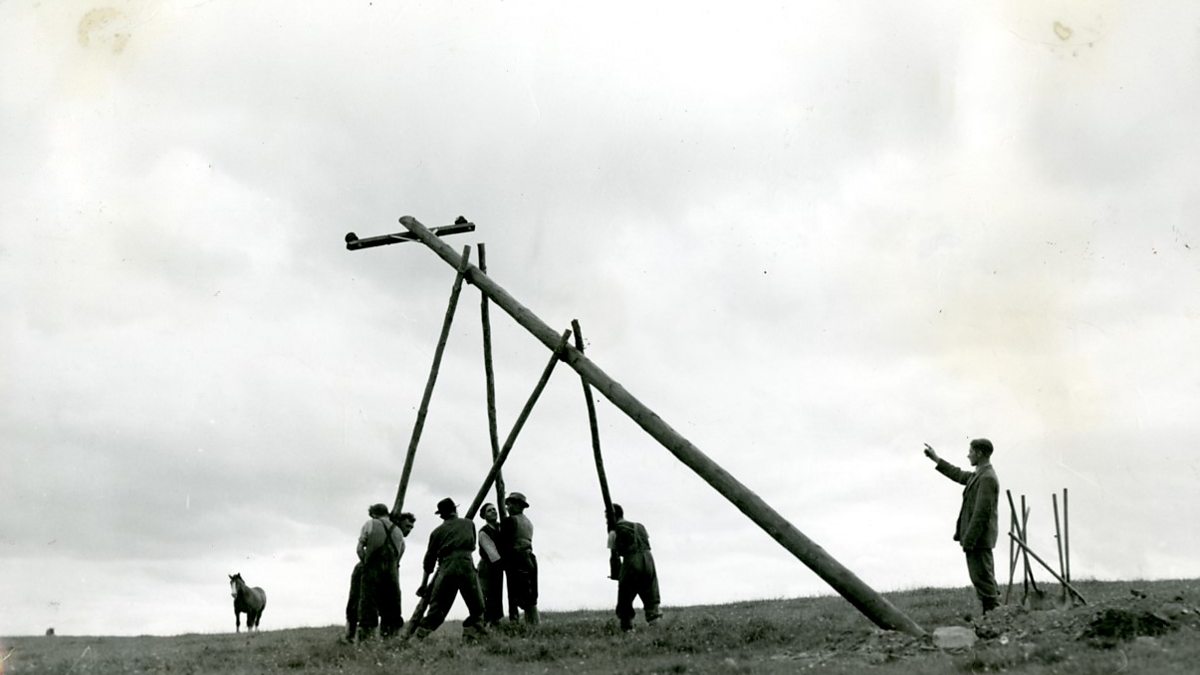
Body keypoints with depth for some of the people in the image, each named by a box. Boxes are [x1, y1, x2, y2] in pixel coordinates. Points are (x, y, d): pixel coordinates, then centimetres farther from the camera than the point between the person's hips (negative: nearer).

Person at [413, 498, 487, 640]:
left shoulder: (437, 531, 16)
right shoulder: (469, 524, 19)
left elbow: (429, 560, 17)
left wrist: (424, 584, 24)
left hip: (446, 569, 1)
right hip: (466, 566, -1)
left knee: (436, 609, 7)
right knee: (477, 608, 8)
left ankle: (420, 636, 0)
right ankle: (470, 635, -6)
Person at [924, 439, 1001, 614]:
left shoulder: (987, 478, -17)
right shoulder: (979, 475, 14)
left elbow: (981, 512, -21)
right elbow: (958, 475, 33)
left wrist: (968, 540, -21)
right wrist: (936, 459, 35)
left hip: (978, 538, -10)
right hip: (977, 538, 10)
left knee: (982, 578, -8)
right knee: (985, 579, 12)